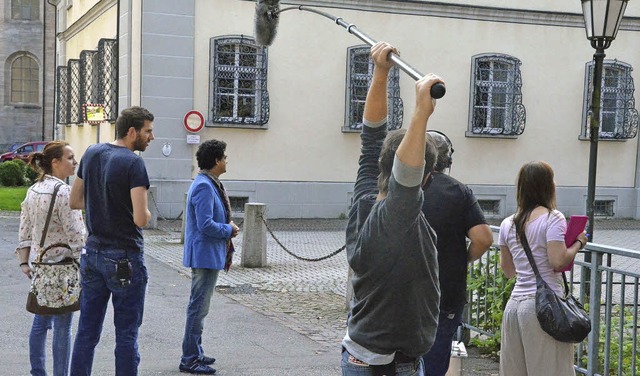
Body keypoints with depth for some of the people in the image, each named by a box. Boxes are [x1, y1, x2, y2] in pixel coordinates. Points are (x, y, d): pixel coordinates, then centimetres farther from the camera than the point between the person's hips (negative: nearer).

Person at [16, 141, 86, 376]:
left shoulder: (33, 191, 7)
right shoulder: (64, 192, -17)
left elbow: (24, 231, 11)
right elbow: (76, 235, -17)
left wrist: (24, 262, 15)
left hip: (39, 264, 8)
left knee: (40, 321, 16)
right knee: (62, 327, 1)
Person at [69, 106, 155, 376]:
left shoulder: (91, 153, 6)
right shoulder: (133, 163, -16)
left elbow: (75, 201, 16)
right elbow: (140, 219, -22)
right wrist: (147, 211, -1)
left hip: (93, 253, 7)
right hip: (125, 258, -6)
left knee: (87, 331, 12)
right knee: (126, 334, 3)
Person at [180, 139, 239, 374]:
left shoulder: (209, 184, 12)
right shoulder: (204, 187, -20)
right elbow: (206, 224, -25)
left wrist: (227, 226, 5)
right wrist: (229, 230, -12)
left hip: (207, 255, 11)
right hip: (206, 255, -11)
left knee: (199, 306, 18)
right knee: (199, 307, -4)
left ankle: (195, 353, 29)